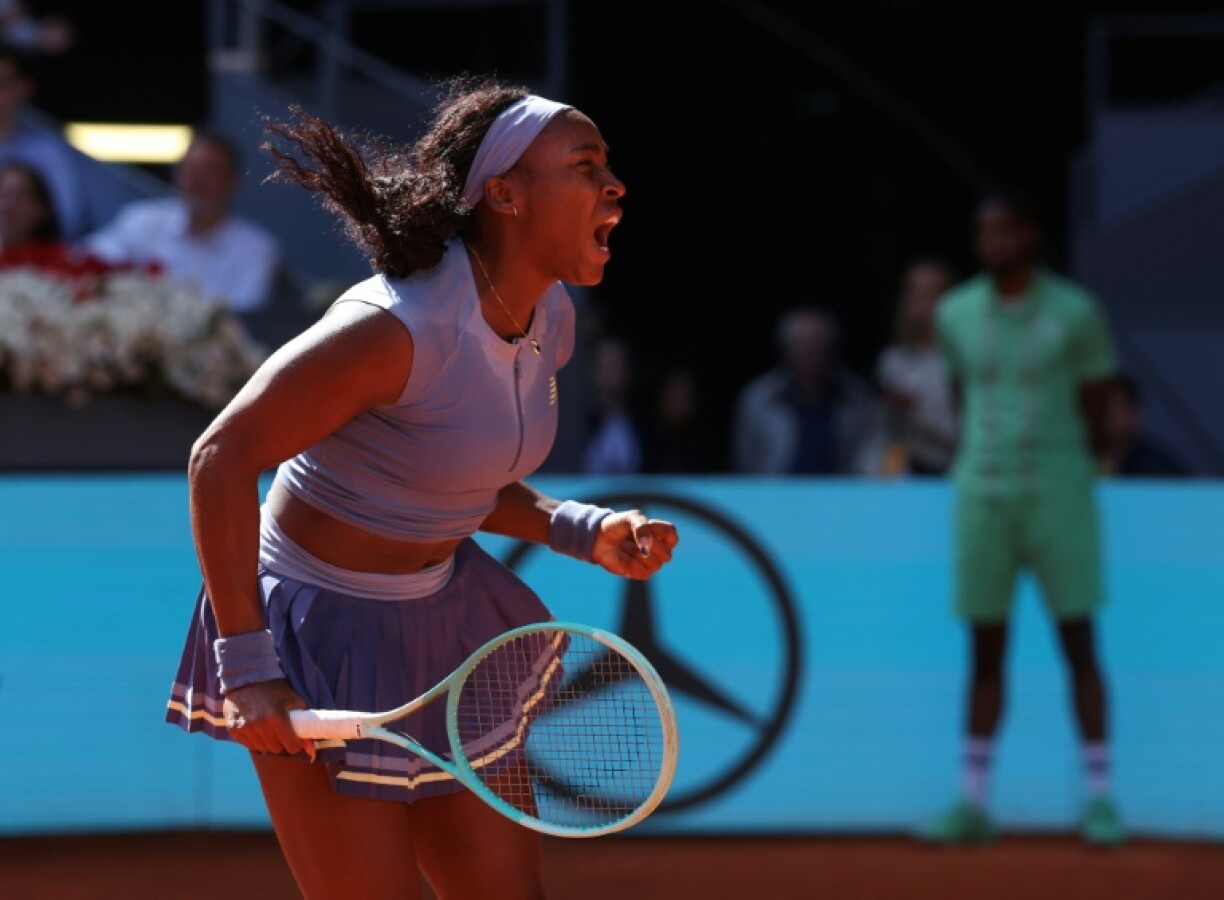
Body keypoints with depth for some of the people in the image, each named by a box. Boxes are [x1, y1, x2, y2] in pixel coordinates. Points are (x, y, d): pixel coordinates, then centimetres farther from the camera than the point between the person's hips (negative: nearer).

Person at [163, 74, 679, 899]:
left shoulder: (551, 318, -1)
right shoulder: (400, 326, -28)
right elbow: (222, 458, -25)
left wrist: (588, 534, -3)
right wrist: (246, 668, -27)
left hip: (440, 613, 8)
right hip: (325, 632, -8)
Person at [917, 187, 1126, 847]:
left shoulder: (1075, 312, -2)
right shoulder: (956, 314, 6)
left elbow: (1096, 409, 6)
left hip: (1057, 494, -2)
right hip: (981, 495, 3)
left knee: (1078, 643, -3)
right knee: (985, 650, 5)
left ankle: (1100, 799, 1)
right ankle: (972, 804, 8)